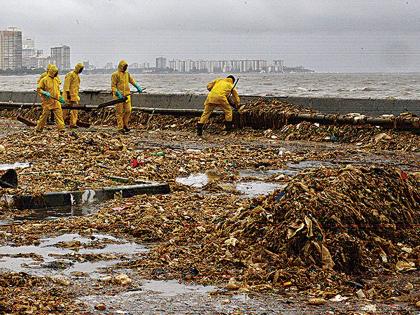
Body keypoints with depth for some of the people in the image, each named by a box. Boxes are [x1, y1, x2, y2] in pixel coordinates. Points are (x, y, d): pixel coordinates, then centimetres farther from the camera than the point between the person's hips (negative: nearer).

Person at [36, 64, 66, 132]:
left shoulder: (56, 80, 13)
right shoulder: (44, 80, -7)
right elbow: (39, 89, -7)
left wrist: (60, 97, 14)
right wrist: (45, 93, -22)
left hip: (56, 101, 5)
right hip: (47, 101, -5)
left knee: (59, 114, -4)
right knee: (45, 115, 1)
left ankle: (61, 127, -5)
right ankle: (39, 128, 15)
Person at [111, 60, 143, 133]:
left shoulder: (127, 74, 14)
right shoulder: (115, 75, -6)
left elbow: (132, 81, 16)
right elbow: (113, 86, -9)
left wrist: (138, 87, 0)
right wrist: (118, 94, -19)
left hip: (127, 95, 6)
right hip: (119, 96, -6)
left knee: (128, 110, 2)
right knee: (119, 112, -2)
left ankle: (125, 124, 21)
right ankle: (120, 128, 2)